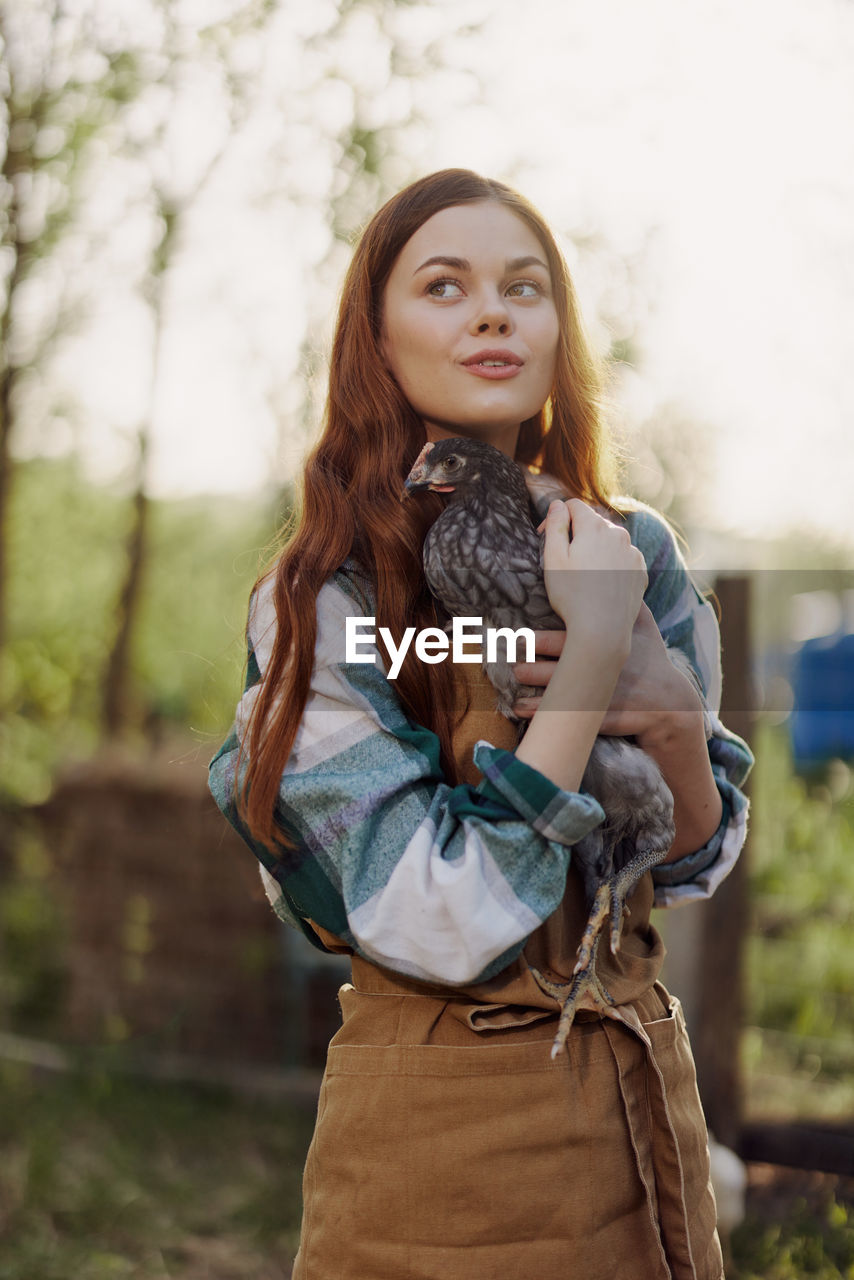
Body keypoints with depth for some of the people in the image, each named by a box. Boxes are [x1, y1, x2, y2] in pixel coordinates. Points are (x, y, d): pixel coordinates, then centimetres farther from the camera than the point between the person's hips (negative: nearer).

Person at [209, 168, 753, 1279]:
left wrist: (674, 722, -15)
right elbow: (447, 930, -23)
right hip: (444, 1120, -4)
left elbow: (694, 864, 6)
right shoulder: (318, 602, -14)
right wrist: (592, 651, -24)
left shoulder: (639, 551, 0)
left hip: (644, 1093, 5)